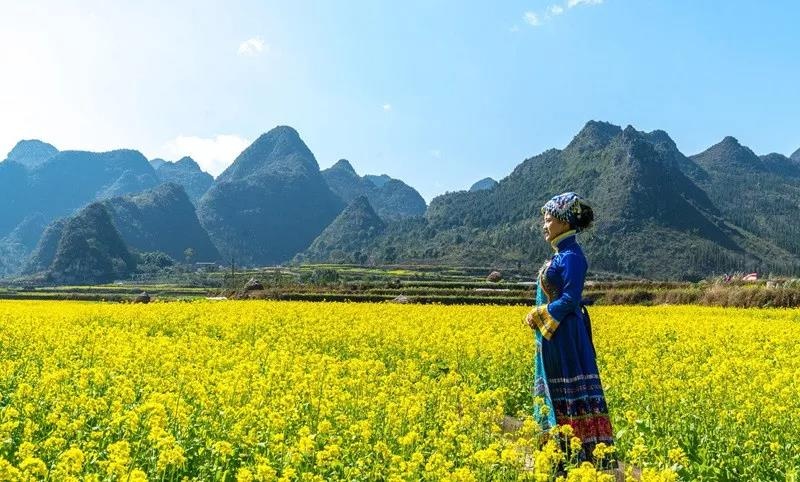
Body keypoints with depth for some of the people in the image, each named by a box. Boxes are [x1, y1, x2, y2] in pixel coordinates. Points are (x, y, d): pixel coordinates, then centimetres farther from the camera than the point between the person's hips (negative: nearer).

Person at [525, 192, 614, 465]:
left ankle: (589, 452, 4)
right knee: (555, 391, 14)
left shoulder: (571, 256, -17)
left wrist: (538, 317, -16)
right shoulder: (560, 254, 13)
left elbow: (569, 299, -22)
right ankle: (564, 449, 23)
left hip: (563, 334, -10)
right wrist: (539, 319, 9)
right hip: (551, 334, 10)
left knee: (570, 391, -4)